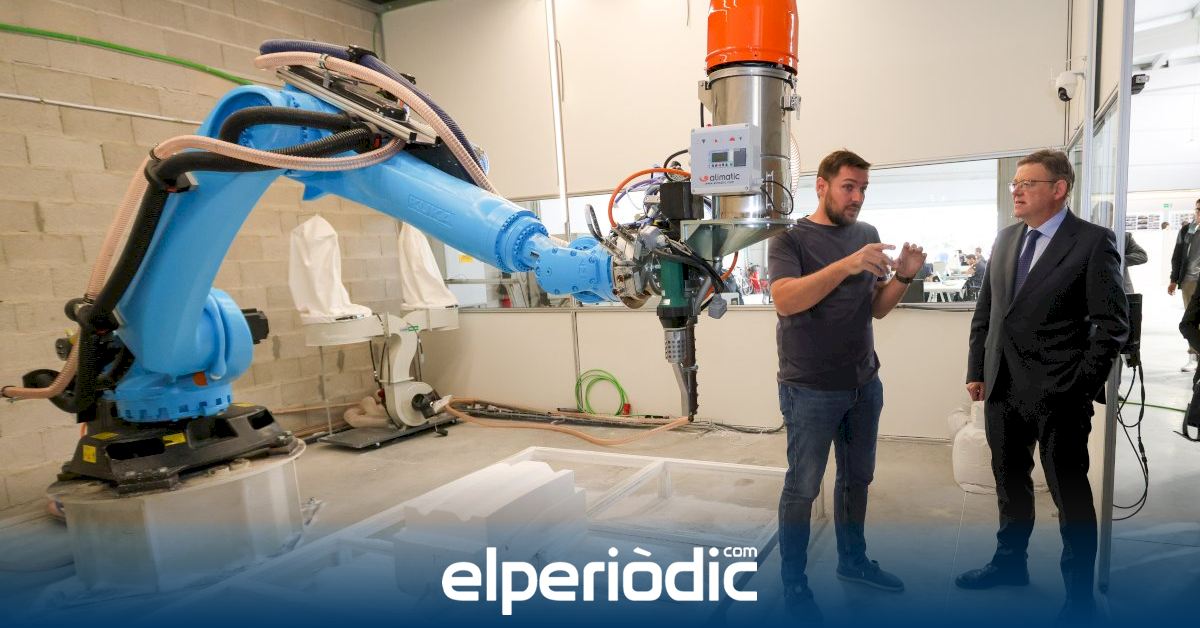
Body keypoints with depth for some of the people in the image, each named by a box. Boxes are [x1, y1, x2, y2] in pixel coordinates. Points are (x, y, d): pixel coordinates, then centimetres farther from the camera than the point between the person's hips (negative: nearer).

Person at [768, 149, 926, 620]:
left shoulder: (867, 235, 7)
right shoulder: (789, 240, -9)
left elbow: (877, 308, 9)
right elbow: (785, 300, -26)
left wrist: (904, 277, -10)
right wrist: (846, 265, -35)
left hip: (864, 384, 6)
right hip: (810, 389, -6)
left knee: (857, 478, 19)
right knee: (802, 488, 4)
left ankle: (852, 560, 38)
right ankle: (793, 583, 19)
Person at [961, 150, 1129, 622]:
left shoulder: (1093, 241, -8)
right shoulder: (1005, 239, 9)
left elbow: (1113, 324, -10)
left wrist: (1082, 388, -13)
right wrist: (976, 371, 9)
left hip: (1058, 394, -5)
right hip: (1003, 388, 6)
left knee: (1070, 494, 8)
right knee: (1010, 482, 19)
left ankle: (1080, 593, 25)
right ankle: (1010, 561, 37)